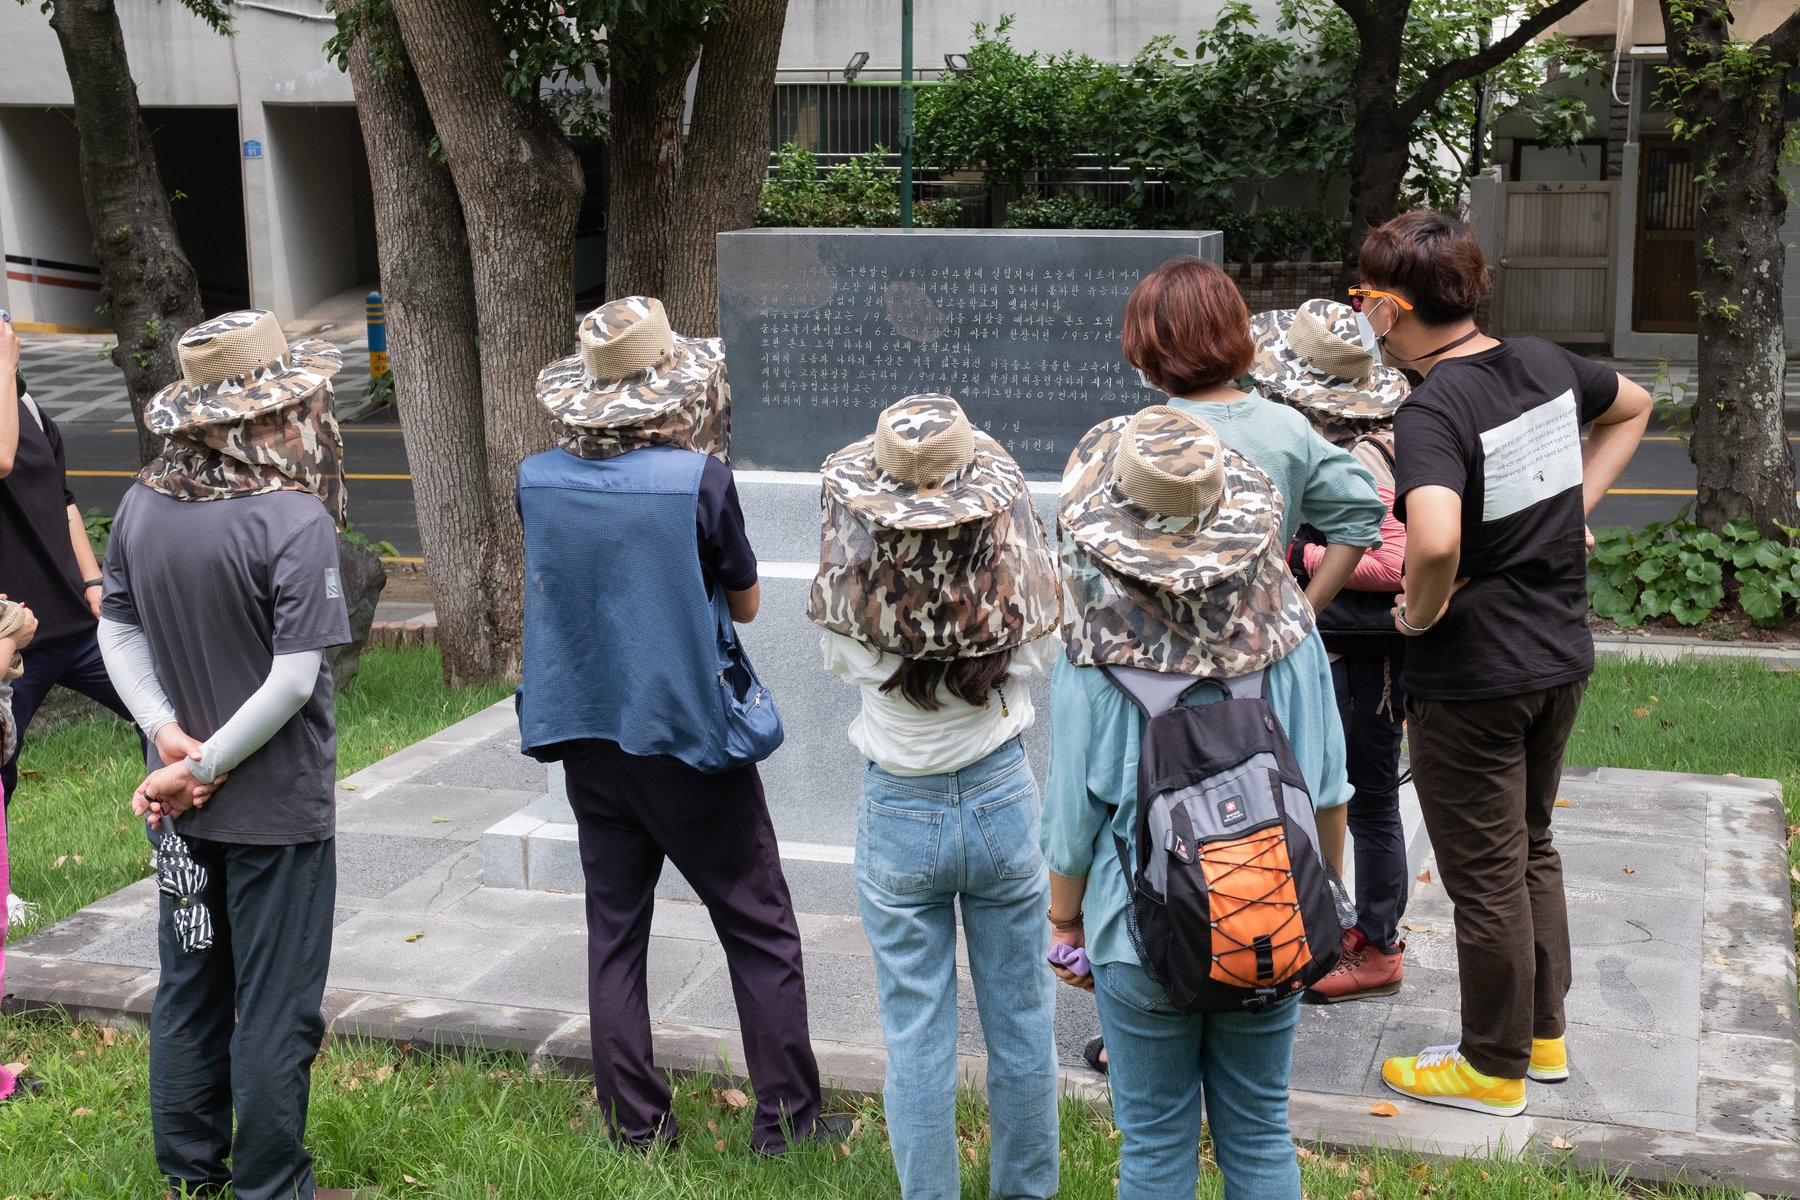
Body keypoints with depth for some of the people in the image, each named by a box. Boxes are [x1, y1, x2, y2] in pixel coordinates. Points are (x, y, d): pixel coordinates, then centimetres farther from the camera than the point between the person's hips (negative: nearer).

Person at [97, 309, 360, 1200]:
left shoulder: (143, 505, -2)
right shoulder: (293, 519, -21)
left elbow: (116, 631, 4)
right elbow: (296, 676, -23)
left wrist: (169, 734, -5)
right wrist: (200, 769, -15)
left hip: (179, 810, 6)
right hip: (276, 807, -6)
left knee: (187, 987, 20)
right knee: (275, 1008, 8)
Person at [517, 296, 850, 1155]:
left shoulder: (537, 480, -2)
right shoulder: (697, 478, -16)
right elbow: (747, 603, -4)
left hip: (587, 740, 5)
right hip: (687, 734, -4)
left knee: (615, 930, 14)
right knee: (760, 928, 8)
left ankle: (635, 1124, 19)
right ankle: (785, 1117, 13)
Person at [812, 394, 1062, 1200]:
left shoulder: (854, 594, -18)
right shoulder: (1015, 585, -17)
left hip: (897, 816, -1)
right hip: (1000, 800, 1)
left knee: (917, 1035, 12)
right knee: (1020, 1022, 18)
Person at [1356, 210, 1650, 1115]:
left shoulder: (1433, 410, -23)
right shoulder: (1547, 364, 1)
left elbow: (1434, 539, -41)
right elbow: (1633, 406, 22)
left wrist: (1421, 610, -21)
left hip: (1472, 676, -8)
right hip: (1563, 656, 8)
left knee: (1484, 876, 8)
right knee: (1532, 850, 23)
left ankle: (1494, 1068, 24)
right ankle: (1543, 1035, 37)